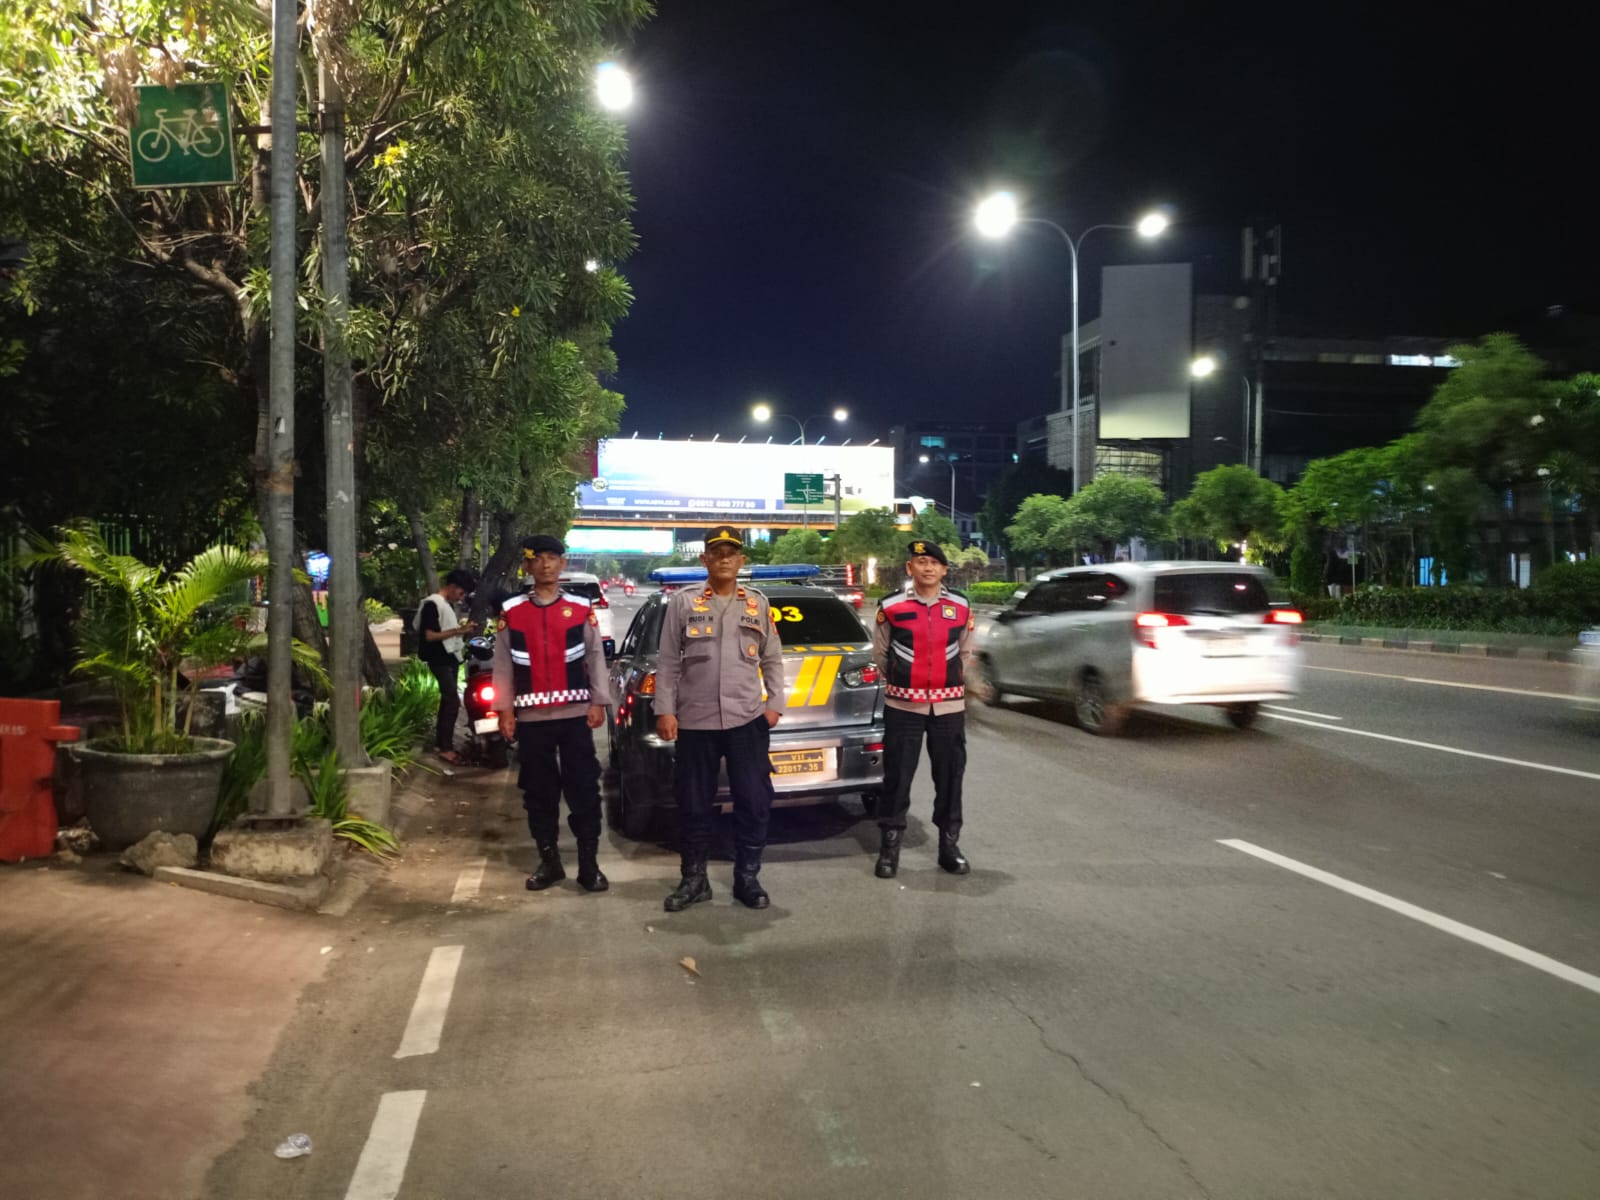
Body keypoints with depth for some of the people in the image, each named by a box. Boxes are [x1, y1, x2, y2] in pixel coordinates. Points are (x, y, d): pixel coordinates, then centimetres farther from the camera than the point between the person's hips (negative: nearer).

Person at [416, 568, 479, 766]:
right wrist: (458, 630, -24)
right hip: (440, 659, -10)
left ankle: (441, 742, 22)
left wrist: (464, 630, 4)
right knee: (453, 701, -14)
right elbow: (429, 636, -20)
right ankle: (446, 748, -9)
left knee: (447, 700, 13)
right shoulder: (432, 604, -14)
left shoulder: (449, 604, 15)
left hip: (451, 657, 10)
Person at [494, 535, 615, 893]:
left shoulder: (581, 608, 3)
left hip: (575, 714, -1)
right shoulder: (510, 611, 4)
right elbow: (503, 663, 5)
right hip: (531, 717, 1)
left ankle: (589, 863, 9)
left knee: (584, 789, 1)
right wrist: (504, 709, 0)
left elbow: (596, 657, 4)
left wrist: (599, 702, -3)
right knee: (538, 791, 9)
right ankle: (549, 861, 21)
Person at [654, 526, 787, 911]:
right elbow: (668, 662, 2)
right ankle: (694, 879, 22)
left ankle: (747, 878, 18)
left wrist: (774, 703, 3)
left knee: (754, 801, 4)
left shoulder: (757, 603, 8)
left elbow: (773, 660, 12)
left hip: (748, 719, 1)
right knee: (693, 804, 7)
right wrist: (665, 710, -3)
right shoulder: (682, 602, 3)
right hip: (695, 720, -1)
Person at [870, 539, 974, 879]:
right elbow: (880, 652, 8)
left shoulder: (961, 607, 2)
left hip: (949, 705, 2)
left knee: (950, 776, 9)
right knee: (897, 777, 2)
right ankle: (890, 846, 14)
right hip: (903, 705, -2)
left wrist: (951, 680, 13)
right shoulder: (891, 607, -5)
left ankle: (949, 844, 22)